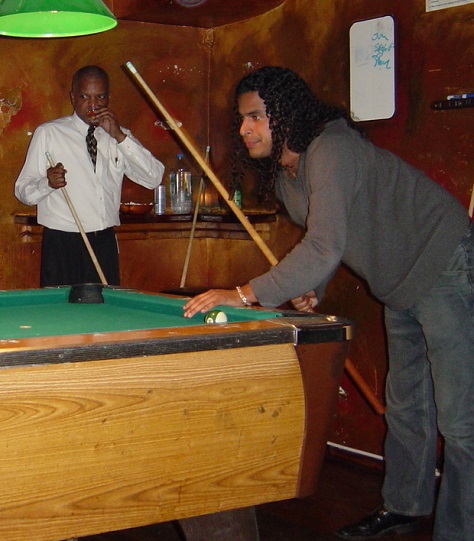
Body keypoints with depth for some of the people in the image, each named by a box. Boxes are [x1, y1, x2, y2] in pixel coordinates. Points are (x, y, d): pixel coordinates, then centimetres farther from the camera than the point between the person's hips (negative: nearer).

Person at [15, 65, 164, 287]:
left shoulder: (118, 136, 13)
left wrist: (120, 136, -8)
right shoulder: (48, 133, 1)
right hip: (62, 244, -3)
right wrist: (47, 183, -24)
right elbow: (22, 190, -2)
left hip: (105, 243, 3)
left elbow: (154, 178, 0)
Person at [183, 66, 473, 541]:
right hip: (400, 286, 10)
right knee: (405, 407, 17)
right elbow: (321, 240, 17)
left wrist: (246, 294, -33)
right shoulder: (282, 174, 3)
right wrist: (309, 288, -2)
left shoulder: (332, 149, -27)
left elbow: (325, 247, -35)